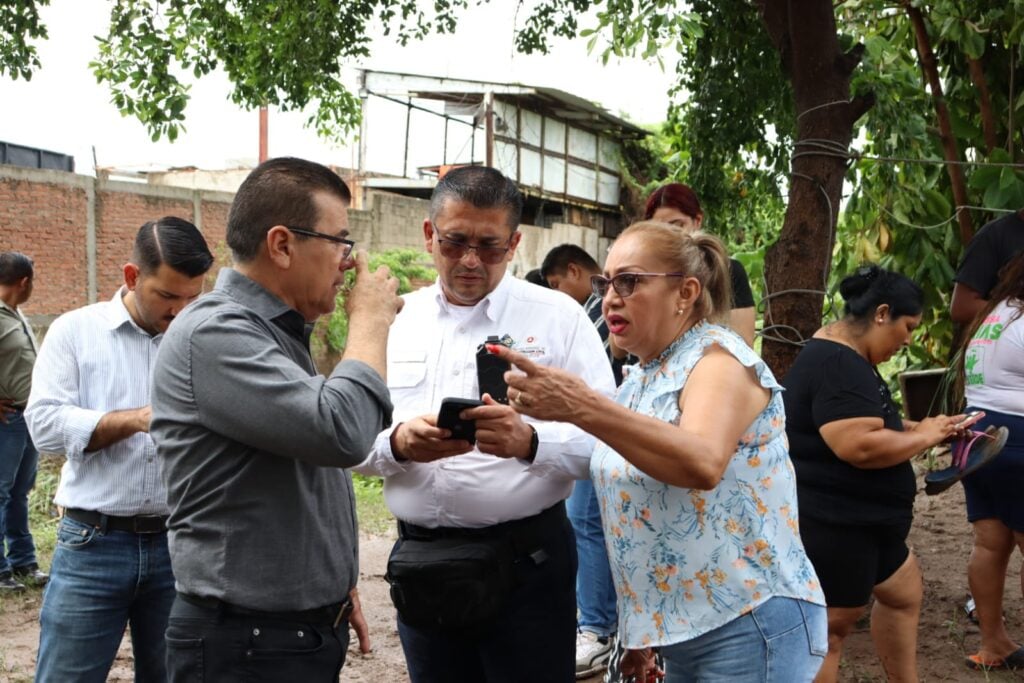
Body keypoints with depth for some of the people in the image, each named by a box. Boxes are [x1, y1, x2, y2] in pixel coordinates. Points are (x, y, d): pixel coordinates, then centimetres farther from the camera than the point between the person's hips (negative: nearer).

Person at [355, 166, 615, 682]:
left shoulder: (559, 317, -2)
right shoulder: (398, 320, 8)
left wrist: (529, 442, -27)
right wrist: (397, 444, -16)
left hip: (524, 561, -3)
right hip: (419, 560, 3)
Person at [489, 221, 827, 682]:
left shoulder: (718, 356, -14)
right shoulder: (639, 382, 11)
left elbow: (702, 463, -35)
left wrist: (582, 407, -43)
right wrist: (641, 629, 15)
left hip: (752, 628, -8)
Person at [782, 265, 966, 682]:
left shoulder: (846, 358, 12)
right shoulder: (837, 364, -24)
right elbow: (860, 446, -33)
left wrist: (915, 428, 5)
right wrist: (924, 437, -18)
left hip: (856, 519, 12)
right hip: (832, 523, -12)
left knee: (902, 590, 25)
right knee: (829, 630, -3)